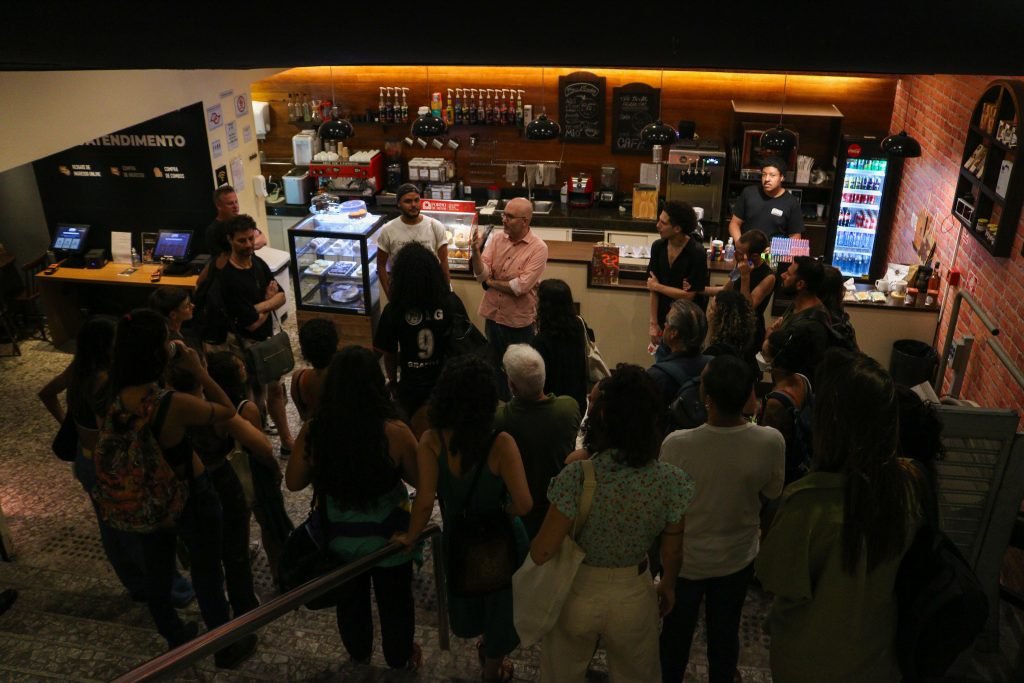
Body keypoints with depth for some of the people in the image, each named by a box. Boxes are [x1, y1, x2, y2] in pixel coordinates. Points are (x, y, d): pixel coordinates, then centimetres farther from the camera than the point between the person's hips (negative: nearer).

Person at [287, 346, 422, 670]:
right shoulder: (394, 432, -27)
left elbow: (294, 483, -6)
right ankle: (400, 659, 49)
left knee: (350, 600, 29)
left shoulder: (312, 431, -21)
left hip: (339, 539, 2)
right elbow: (421, 479, -12)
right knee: (395, 602, 25)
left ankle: (359, 653, 54)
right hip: (388, 539, -2)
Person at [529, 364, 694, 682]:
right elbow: (672, 553, -6)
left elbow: (542, 553, -22)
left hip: (578, 593, -1)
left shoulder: (577, 476, -30)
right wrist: (669, 585, 15)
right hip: (634, 596, 2)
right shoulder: (671, 481, -22)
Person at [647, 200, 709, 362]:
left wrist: (657, 286, -8)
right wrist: (653, 323, -2)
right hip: (664, 322, 4)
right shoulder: (658, 247, -4)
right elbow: (654, 288, 0)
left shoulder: (697, 252, -18)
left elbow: (689, 295, -17)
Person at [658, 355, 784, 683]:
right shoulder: (771, 442, -24)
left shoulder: (677, 444, -32)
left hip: (686, 557, -2)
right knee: (725, 632, 25)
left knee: (676, 632, 22)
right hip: (738, 557, 2)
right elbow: (772, 493, -5)